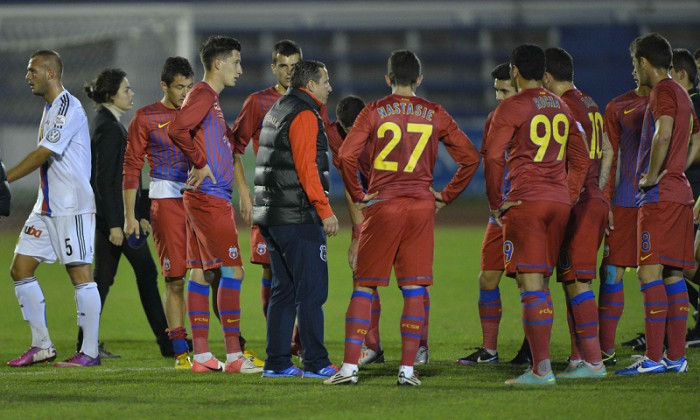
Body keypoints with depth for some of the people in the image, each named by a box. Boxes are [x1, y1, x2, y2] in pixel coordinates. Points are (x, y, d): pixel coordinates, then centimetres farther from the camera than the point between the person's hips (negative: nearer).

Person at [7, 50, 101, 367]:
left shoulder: (67, 107, -13)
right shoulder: (50, 108, 17)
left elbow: (43, 154, -19)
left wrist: (4, 179, -17)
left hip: (72, 207, -10)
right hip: (47, 207, 10)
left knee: (80, 272, -7)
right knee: (20, 269, 6)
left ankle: (90, 351, -4)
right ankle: (41, 346, 10)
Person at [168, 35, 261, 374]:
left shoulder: (211, 98, 19)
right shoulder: (203, 95, -12)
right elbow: (176, 129, -27)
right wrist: (200, 163, -19)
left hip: (212, 198, 10)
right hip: (210, 197, -10)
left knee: (202, 273, 8)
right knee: (232, 271, -10)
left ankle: (201, 355, 9)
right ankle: (233, 356, -11)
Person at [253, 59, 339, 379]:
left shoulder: (276, 112, 19)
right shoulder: (304, 115, -11)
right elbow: (306, 167, -19)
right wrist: (325, 210, -17)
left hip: (272, 217, 10)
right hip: (298, 217, -10)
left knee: (283, 290, 11)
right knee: (312, 290, -7)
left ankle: (277, 363, 11)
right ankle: (316, 364, -7)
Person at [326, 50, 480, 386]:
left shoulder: (374, 112, 1)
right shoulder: (435, 115, 6)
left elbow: (346, 156, -10)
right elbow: (470, 158, 4)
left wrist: (358, 194, 1)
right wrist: (446, 196, 10)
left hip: (382, 206, -1)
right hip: (422, 206, 1)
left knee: (364, 286, 4)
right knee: (414, 289, 3)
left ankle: (350, 367, -1)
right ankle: (407, 369, -1)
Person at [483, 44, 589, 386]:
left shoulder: (512, 107, -5)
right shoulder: (561, 108, 15)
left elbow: (493, 156, -12)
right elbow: (580, 158, 19)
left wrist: (495, 203, -3)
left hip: (525, 202, -6)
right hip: (559, 202, 6)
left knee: (530, 284, -8)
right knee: (539, 283, 13)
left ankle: (542, 369, -14)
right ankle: (540, 364, 11)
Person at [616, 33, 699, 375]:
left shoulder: (663, 91, -10)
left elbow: (663, 134, -27)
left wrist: (652, 175, -18)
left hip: (659, 195, -9)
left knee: (650, 272, -10)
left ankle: (654, 357, -14)